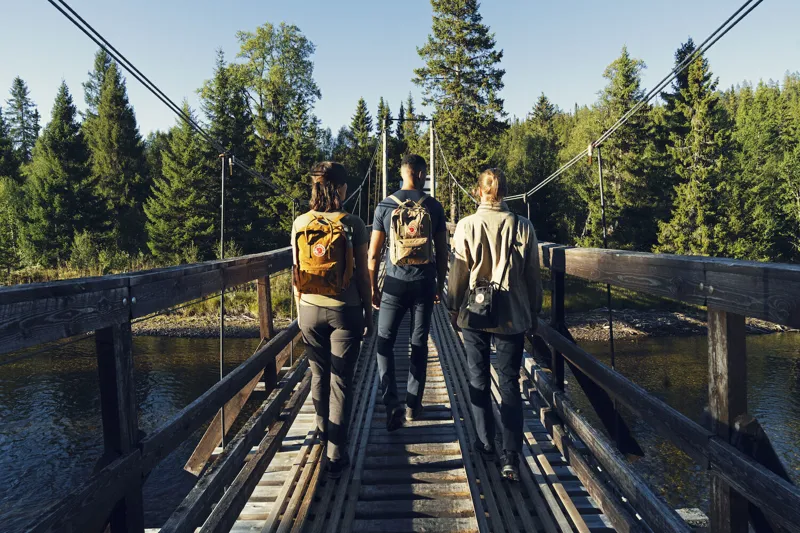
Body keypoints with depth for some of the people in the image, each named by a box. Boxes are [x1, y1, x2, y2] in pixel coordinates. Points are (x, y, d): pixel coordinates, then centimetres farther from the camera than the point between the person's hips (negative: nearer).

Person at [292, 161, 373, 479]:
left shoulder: (300, 224, -2)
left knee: (319, 375, 19)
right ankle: (336, 454, 8)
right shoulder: (352, 225, -11)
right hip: (345, 310, -3)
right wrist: (368, 313, 4)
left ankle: (323, 435, 38)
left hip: (311, 309, 3)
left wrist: (300, 310, 15)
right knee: (341, 381, 4)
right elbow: (362, 275, -7)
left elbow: (297, 273, 3)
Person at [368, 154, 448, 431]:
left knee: (384, 342, 7)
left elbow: (374, 253, -1)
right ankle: (413, 404, 19)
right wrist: (439, 284, 15)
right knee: (419, 344, 11)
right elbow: (442, 251, 3)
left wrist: (373, 288, 8)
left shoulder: (385, 205, -2)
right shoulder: (433, 206, 0)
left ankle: (392, 403, -6)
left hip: (394, 283, -1)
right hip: (424, 283, 1)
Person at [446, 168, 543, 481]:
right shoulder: (522, 227, -5)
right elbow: (533, 274, 1)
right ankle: (511, 457, 3)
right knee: (510, 385, 7)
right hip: (512, 316, 1)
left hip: (474, 314, 0)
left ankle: (485, 444, 26)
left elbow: (458, 272, -4)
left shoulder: (466, 226, -8)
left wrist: (454, 309, 9)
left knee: (479, 381, 15)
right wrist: (533, 311, 13)